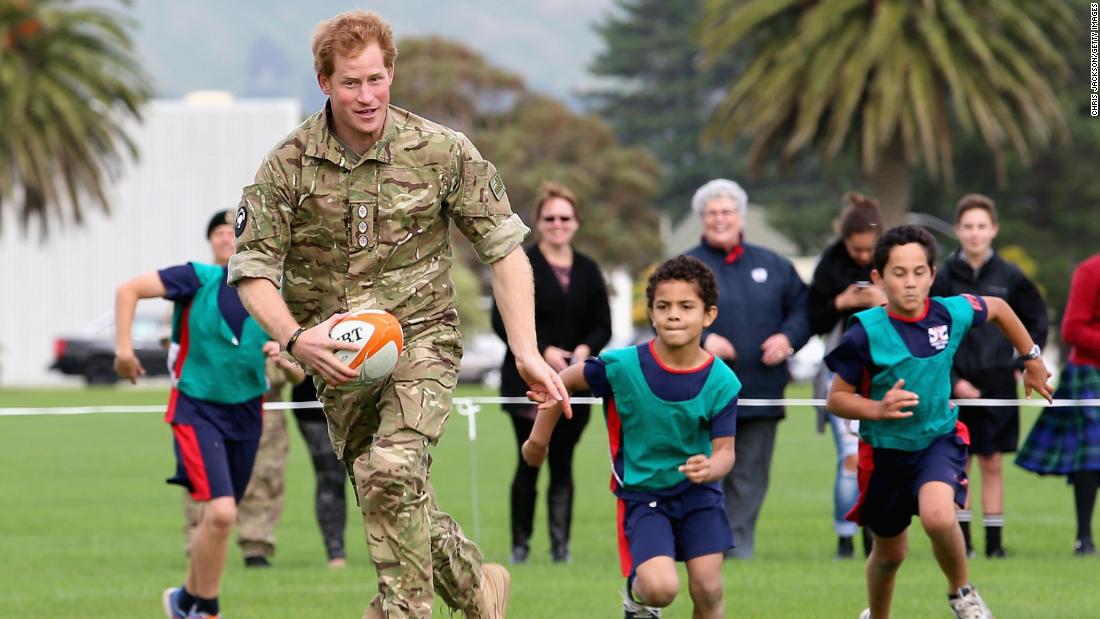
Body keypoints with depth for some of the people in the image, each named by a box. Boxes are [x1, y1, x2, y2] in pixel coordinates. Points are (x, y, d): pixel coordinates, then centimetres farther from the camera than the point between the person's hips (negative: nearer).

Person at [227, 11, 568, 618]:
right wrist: (295, 337, -23)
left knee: (392, 470, -27)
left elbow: (503, 247, -1)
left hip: (420, 339, -3)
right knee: (393, 500, 10)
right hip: (338, 358, 3)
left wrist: (526, 352, -8)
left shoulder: (441, 152, -7)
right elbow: (252, 269, -4)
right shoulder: (288, 165, -6)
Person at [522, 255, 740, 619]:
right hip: (641, 493, -2)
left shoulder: (722, 382, -13)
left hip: (698, 493, 2)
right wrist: (538, 441, 10)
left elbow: (725, 450, -12)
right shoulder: (622, 367, -17)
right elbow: (567, 380, 1)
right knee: (661, 588, -21)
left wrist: (710, 469, -36)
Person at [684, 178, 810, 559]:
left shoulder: (772, 266, 14)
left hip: (762, 394, 4)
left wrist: (788, 338, -5)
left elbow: (803, 308, 15)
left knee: (751, 477, 5)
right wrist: (703, 340, -20)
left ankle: (740, 546, 11)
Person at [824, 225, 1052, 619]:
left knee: (938, 516, -31)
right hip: (886, 450, 0)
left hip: (940, 438, 0)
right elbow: (837, 399, -13)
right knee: (890, 553, 16)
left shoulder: (953, 313, -13)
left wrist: (1032, 359, 16)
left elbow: (998, 308, 9)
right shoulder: (866, 332, -20)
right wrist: (877, 409, -31)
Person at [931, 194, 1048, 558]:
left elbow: (1037, 321, 14)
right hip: (954, 384, -1)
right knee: (958, 463, 3)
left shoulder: (1010, 278, 1)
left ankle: (994, 541, 8)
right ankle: (961, 539, 9)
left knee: (991, 463, 4)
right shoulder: (944, 278, -2)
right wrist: (953, 381, -10)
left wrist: (1024, 363, 5)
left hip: (997, 382, 1)